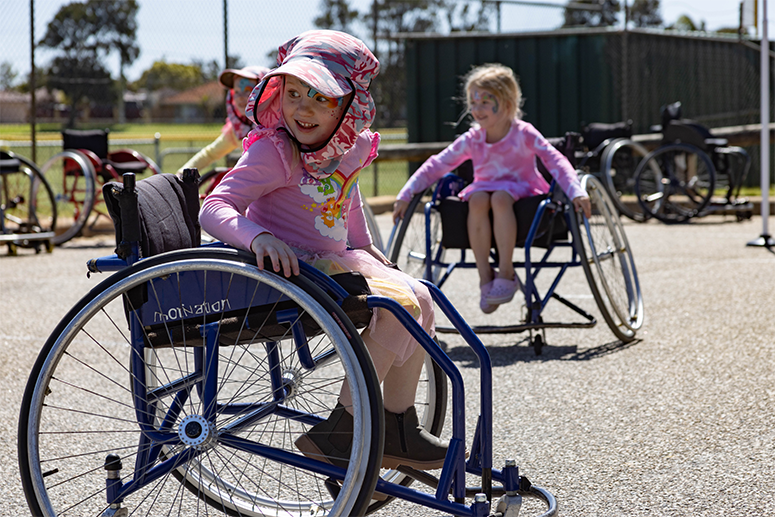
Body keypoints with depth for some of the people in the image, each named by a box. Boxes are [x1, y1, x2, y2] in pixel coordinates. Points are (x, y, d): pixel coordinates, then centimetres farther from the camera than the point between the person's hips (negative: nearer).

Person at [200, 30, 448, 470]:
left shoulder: (352, 146, 3)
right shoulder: (273, 153, -20)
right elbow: (215, 208, -27)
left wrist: (364, 244, 27)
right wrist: (259, 238, -45)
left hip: (335, 259, 9)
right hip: (290, 267, -9)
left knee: (420, 300, 3)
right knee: (399, 304, -21)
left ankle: (398, 427, 11)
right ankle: (340, 430, -17)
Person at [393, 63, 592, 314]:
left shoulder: (524, 134, -10)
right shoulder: (472, 140, -2)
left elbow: (556, 161, -16)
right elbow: (437, 165, 0)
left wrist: (576, 192, -30)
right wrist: (406, 195, -7)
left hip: (519, 188, -3)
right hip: (484, 186, 3)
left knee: (500, 198, -37)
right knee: (477, 200, -33)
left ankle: (506, 272, -29)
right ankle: (484, 276, -29)